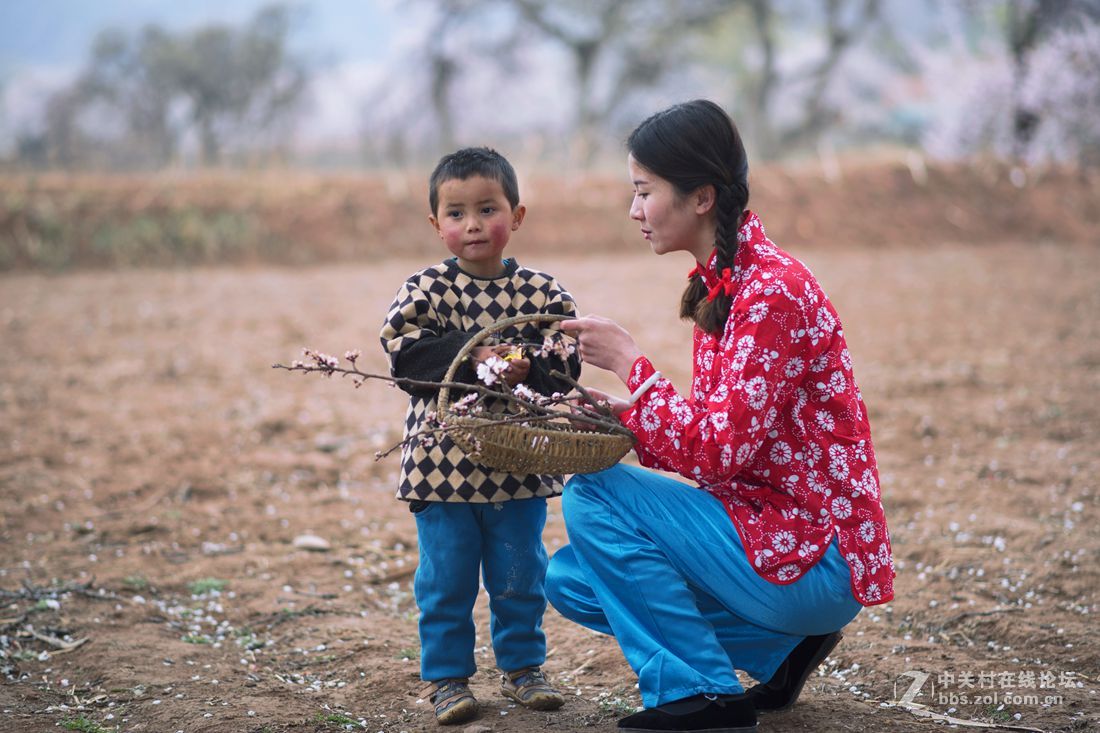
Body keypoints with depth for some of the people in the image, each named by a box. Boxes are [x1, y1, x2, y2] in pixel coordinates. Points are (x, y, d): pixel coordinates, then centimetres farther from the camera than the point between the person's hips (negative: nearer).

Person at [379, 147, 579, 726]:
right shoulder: (425, 291, -4)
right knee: (446, 580, 7)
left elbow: (568, 364, -5)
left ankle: (522, 666, 28)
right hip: (444, 462, -1)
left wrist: (526, 369, -24)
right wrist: (471, 355, -23)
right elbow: (405, 358, -14)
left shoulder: (541, 293, 0)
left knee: (520, 578, 13)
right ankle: (445, 675, 20)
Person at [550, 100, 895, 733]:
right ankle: (782, 646, 11)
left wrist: (630, 363, -16)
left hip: (815, 561, -9)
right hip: (765, 524, 9)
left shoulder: (772, 291, -21)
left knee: (592, 495, -16)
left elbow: (716, 453, -24)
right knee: (571, 580, 7)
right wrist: (625, 413, -2)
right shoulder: (719, 284, 8)